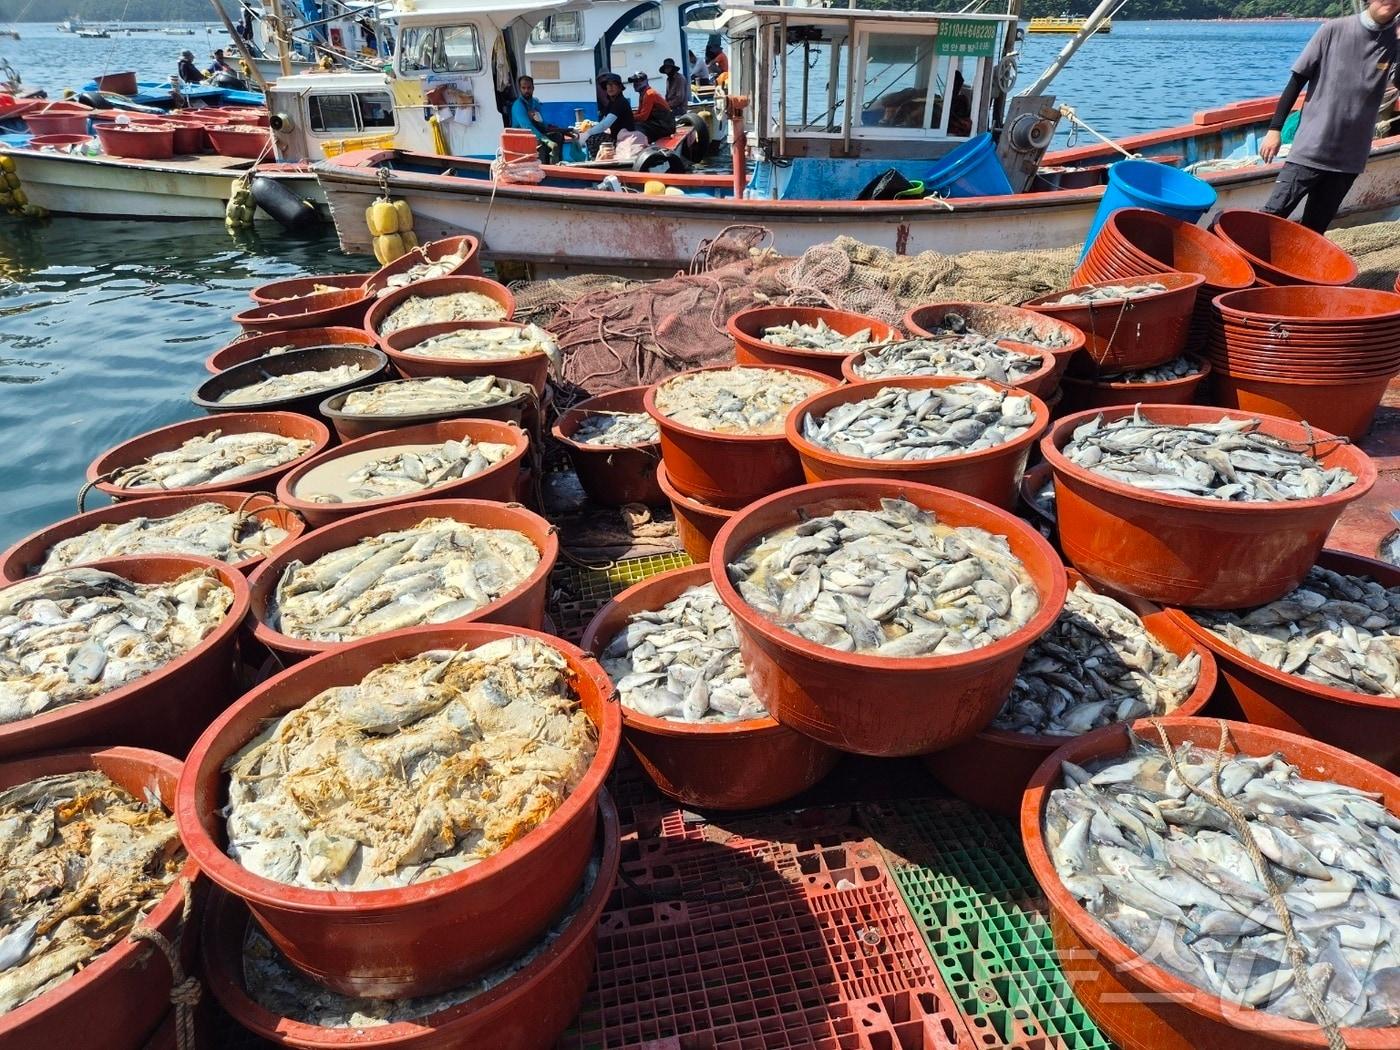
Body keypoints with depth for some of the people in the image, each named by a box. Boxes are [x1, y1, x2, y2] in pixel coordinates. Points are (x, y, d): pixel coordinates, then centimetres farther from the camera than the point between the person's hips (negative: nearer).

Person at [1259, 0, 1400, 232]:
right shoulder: (1334, 30, -4)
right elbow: (1297, 80, 0)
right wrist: (1275, 128, -4)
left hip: (1349, 157, 3)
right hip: (1310, 148, -3)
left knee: (1314, 229, 7)